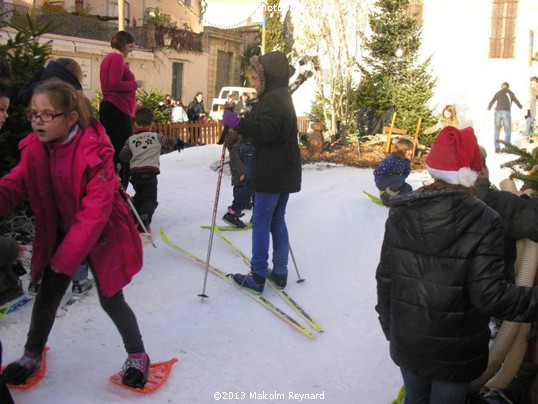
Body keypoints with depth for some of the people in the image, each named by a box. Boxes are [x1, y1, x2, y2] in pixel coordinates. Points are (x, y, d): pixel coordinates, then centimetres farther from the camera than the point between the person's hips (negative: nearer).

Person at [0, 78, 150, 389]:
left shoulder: (95, 151, -27)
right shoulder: (34, 148, -8)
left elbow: (96, 211, -29)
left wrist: (66, 257, -29)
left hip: (102, 235, -5)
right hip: (61, 234, 5)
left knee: (110, 300, 3)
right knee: (47, 294, 11)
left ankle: (138, 355, 27)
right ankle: (32, 356, 36)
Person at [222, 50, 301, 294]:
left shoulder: (272, 99, -14)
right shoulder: (281, 97, 19)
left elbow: (266, 132, -26)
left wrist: (238, 123, -28)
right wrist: (240, 123, 16)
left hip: (271, 173, -10)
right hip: (285, 172, 10)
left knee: (261, 221, -5)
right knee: (277, 220, 14)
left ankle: (258, 277, -1)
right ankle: (280, 273, 20)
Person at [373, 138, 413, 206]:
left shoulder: (407, 160, -8)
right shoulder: (390, 159, -30)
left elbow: (407, 172, 12)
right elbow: (377, 172, -32)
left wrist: (401, 181, 0)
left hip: (394, 179, 7)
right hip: (382, 182, -7)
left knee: (408, 189, -12)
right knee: (400, 179, -31)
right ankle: (385, 195, -13)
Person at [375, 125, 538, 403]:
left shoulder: (400, 214, -9)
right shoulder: (483, 223, -21)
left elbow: (385, 279, -2)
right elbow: (490, 295, -23)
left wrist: (388, 325, 12)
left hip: (407, 344, 3)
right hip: (455, 351, -3)